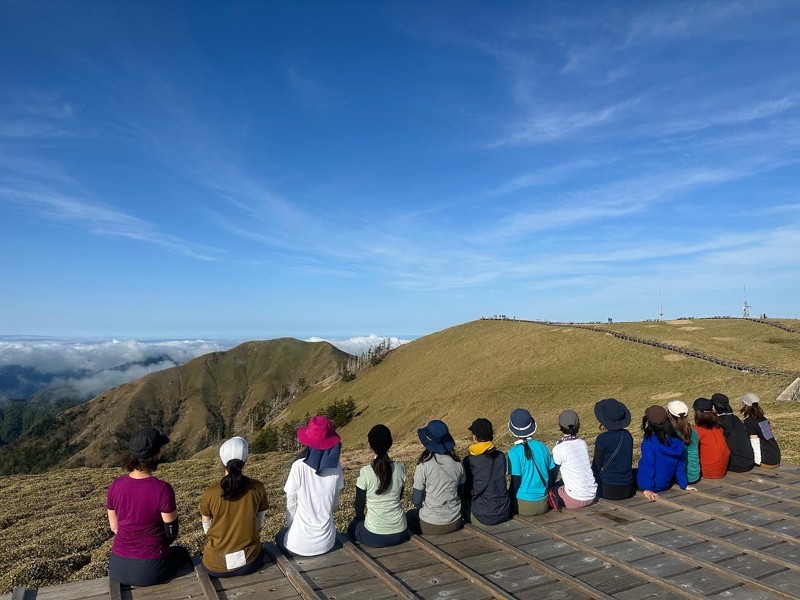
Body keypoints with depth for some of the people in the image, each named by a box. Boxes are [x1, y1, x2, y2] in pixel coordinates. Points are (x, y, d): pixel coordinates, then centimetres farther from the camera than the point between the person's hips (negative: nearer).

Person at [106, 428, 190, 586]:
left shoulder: (115, 485, -9)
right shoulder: (163, 489, -23)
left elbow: (114, 527, 5)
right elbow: (171, 534, -11)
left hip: (117, 569, 4)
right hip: (150, 570, -4)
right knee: (181, 553, 29)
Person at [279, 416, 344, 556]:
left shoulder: (299, 466, -16)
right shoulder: (336, 466, -7)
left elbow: (291, 505, -6)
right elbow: (335, 503, 3)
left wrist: (291, 527, 9)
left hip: (301, 544, -3)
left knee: (281, 537, 30)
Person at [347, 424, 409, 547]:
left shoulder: (365, 472, -16)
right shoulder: (400, 469, -7)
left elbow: (359, 507, -4)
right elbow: (399, 499, 7)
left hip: (374, 537, -3)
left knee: (353, 527, 29)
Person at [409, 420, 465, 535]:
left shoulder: (424, 465, -19)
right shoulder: (457, 463, -6)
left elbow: (416, 500, -11)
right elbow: (461, 493, 7)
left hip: (431, 526, -4)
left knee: (410, 515, 27)